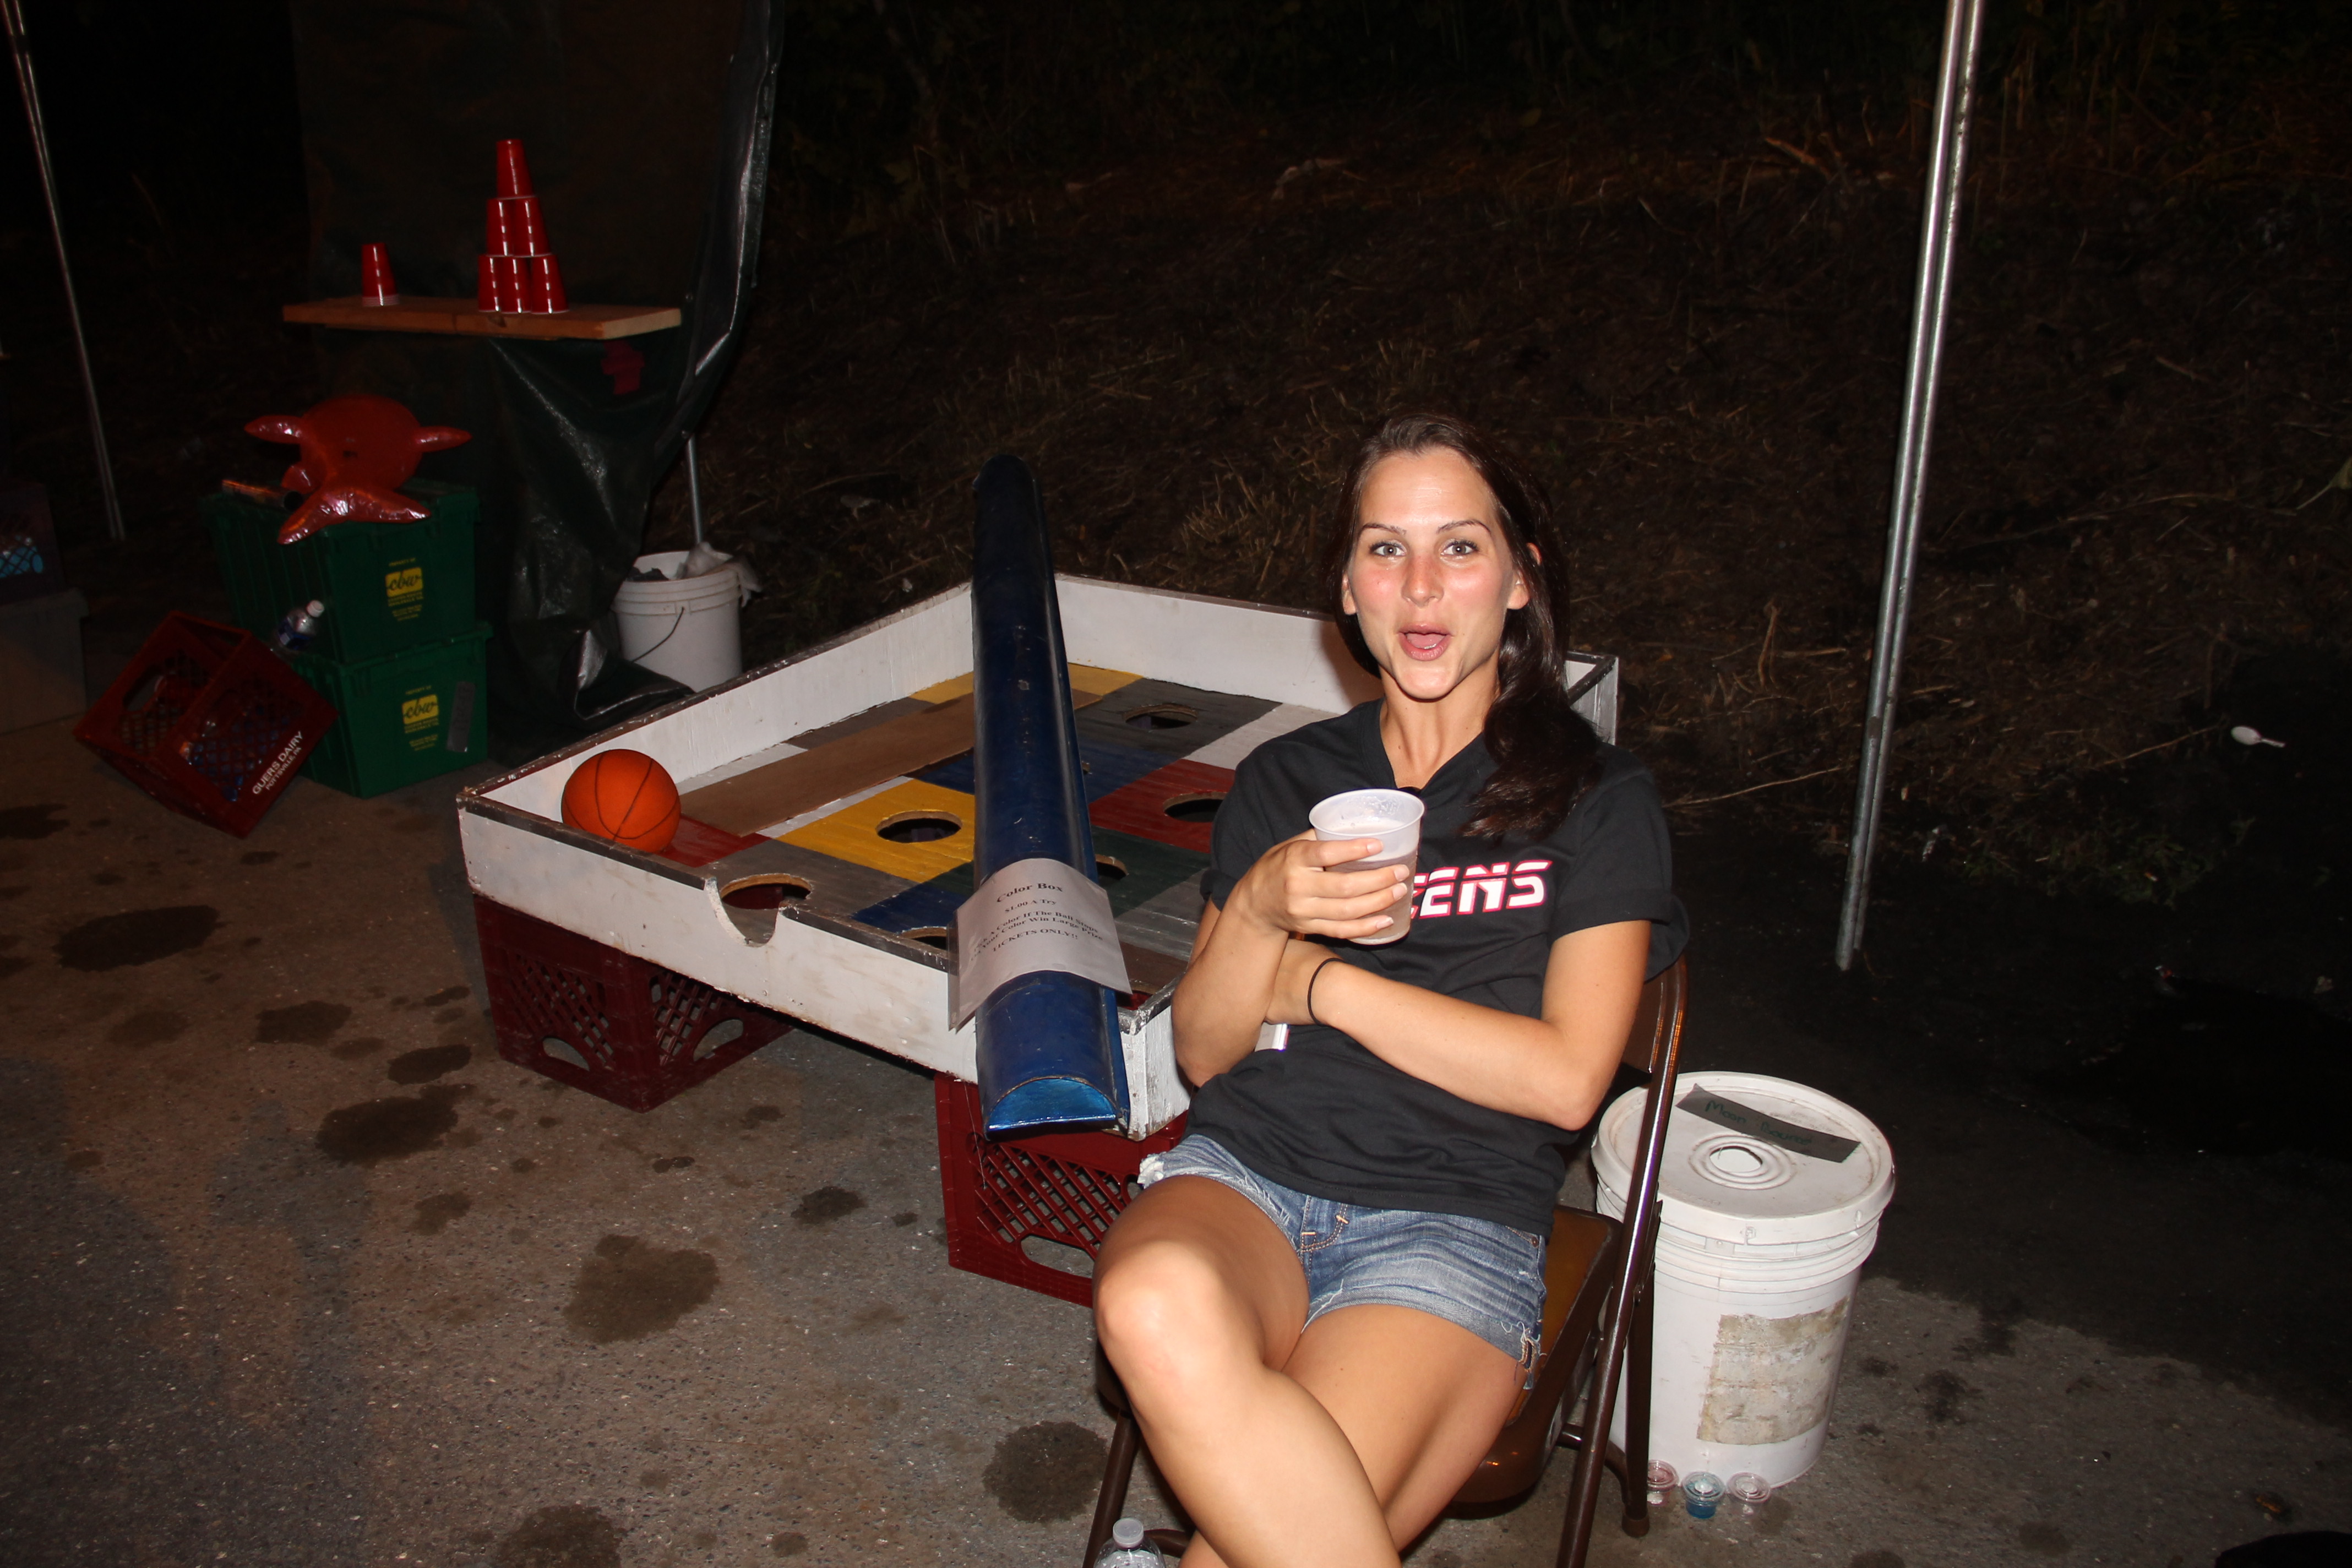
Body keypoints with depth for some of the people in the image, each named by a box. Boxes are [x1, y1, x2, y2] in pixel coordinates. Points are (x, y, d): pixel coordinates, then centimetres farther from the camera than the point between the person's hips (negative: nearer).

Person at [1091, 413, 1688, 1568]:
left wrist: (1319, 985, -3)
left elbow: (1566, 1079, -5)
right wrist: (1261, 914, -8)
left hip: (1454, 1224, -3)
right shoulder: (1284, 778, 17)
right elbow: (1201, 1051, 12)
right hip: (1242, 1175, 4)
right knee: (1158, 1309, -35)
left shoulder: (1598, 799, 7)